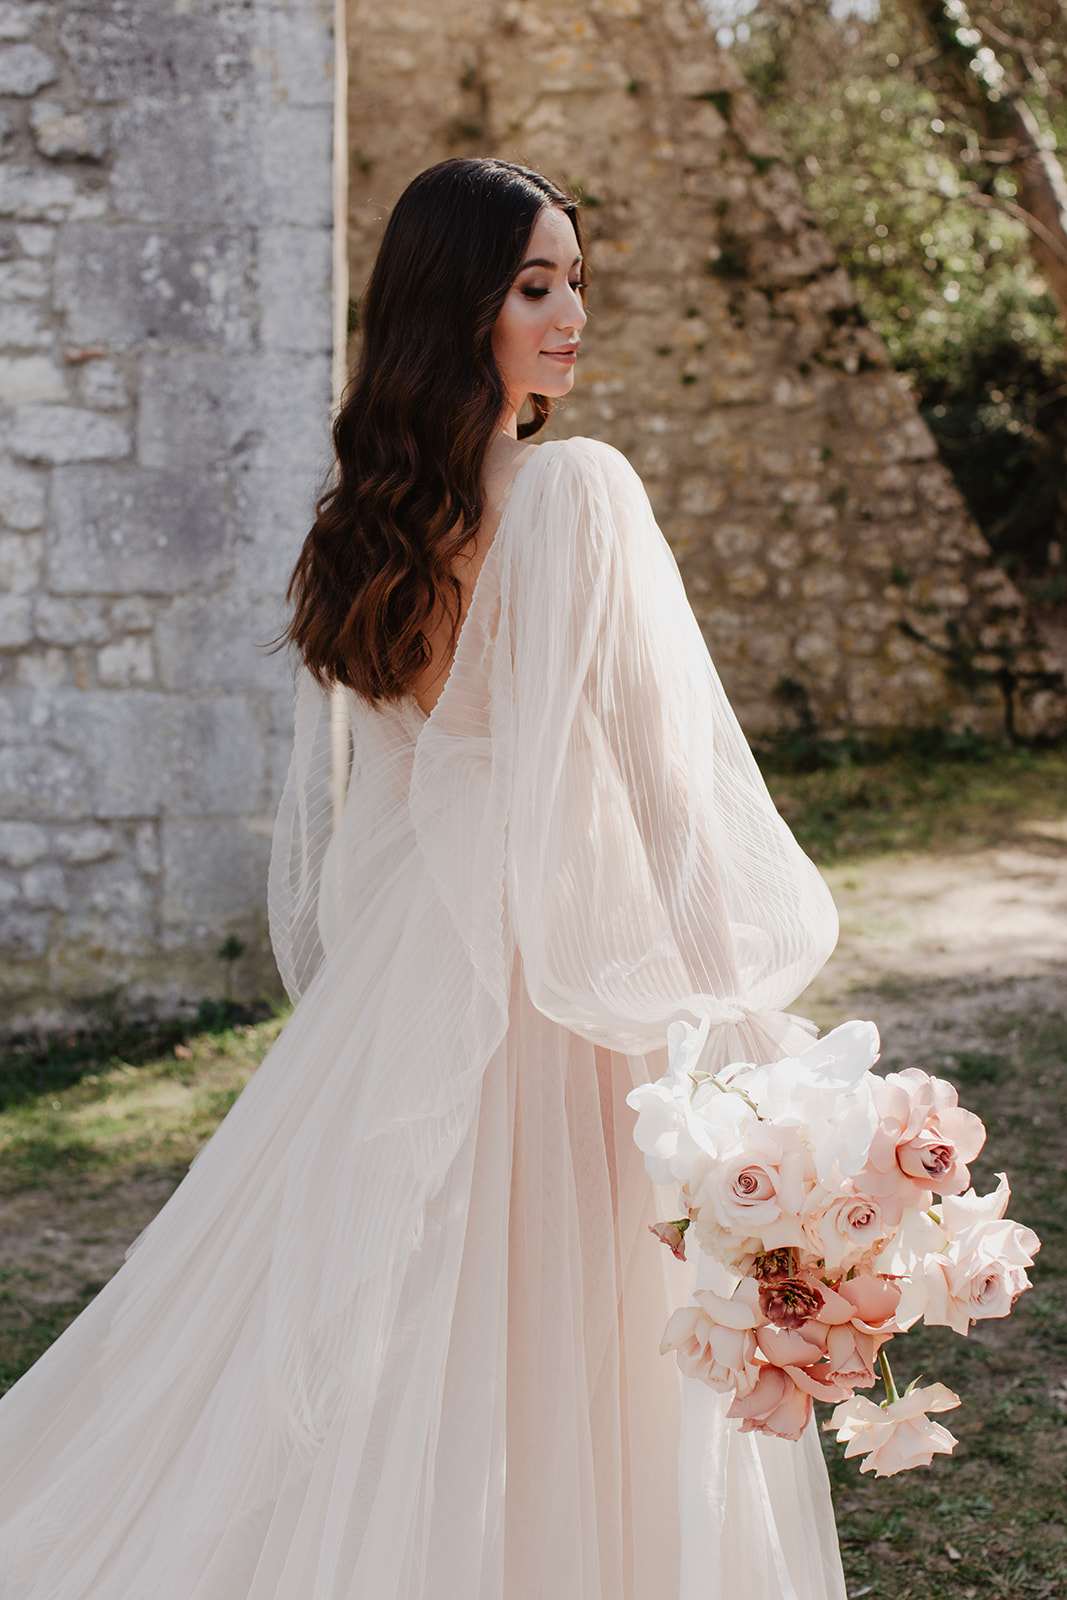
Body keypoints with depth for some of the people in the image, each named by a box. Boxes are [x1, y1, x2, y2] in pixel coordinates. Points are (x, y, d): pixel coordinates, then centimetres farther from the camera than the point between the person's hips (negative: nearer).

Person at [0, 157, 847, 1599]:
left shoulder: (376, 510, 6)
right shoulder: (578, 489, -15)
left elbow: (337, 782, 12)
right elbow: (664, 760, -15)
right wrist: (753, 992, -8)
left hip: (398, 967, 7)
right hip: (550, 966, -7)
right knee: (537, 1343, 3)